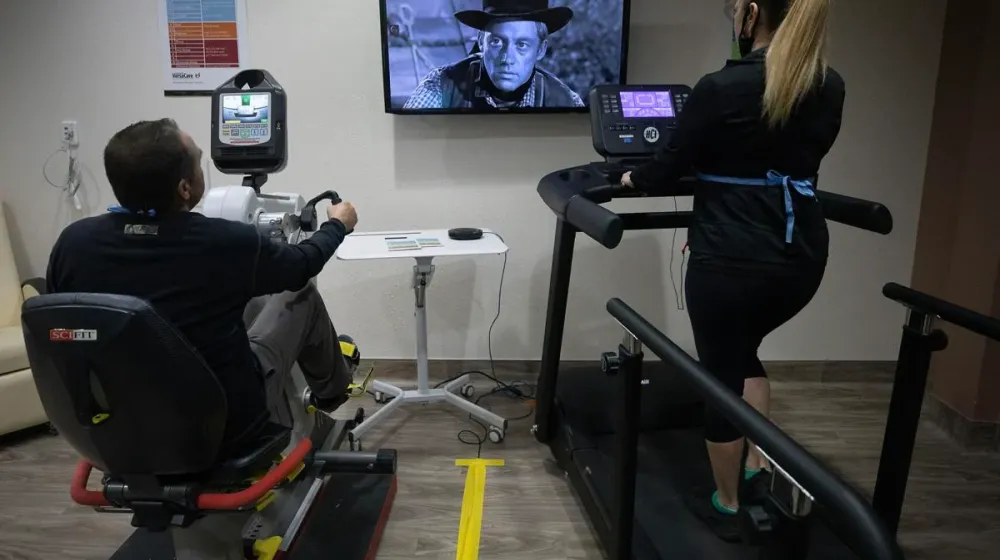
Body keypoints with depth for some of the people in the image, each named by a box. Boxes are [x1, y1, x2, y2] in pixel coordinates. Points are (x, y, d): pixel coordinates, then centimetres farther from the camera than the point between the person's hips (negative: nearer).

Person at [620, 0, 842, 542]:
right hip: (803, 256, 6)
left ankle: (727, 505, 27)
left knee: (721, 374, 11)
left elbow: (669, 167, -4)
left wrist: (634, 178, 18)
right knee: (744, 351, 29)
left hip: (731, 259, -6)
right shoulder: (830, 89, 4)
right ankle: (759, 468, 31)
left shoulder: (722, 87, -12)